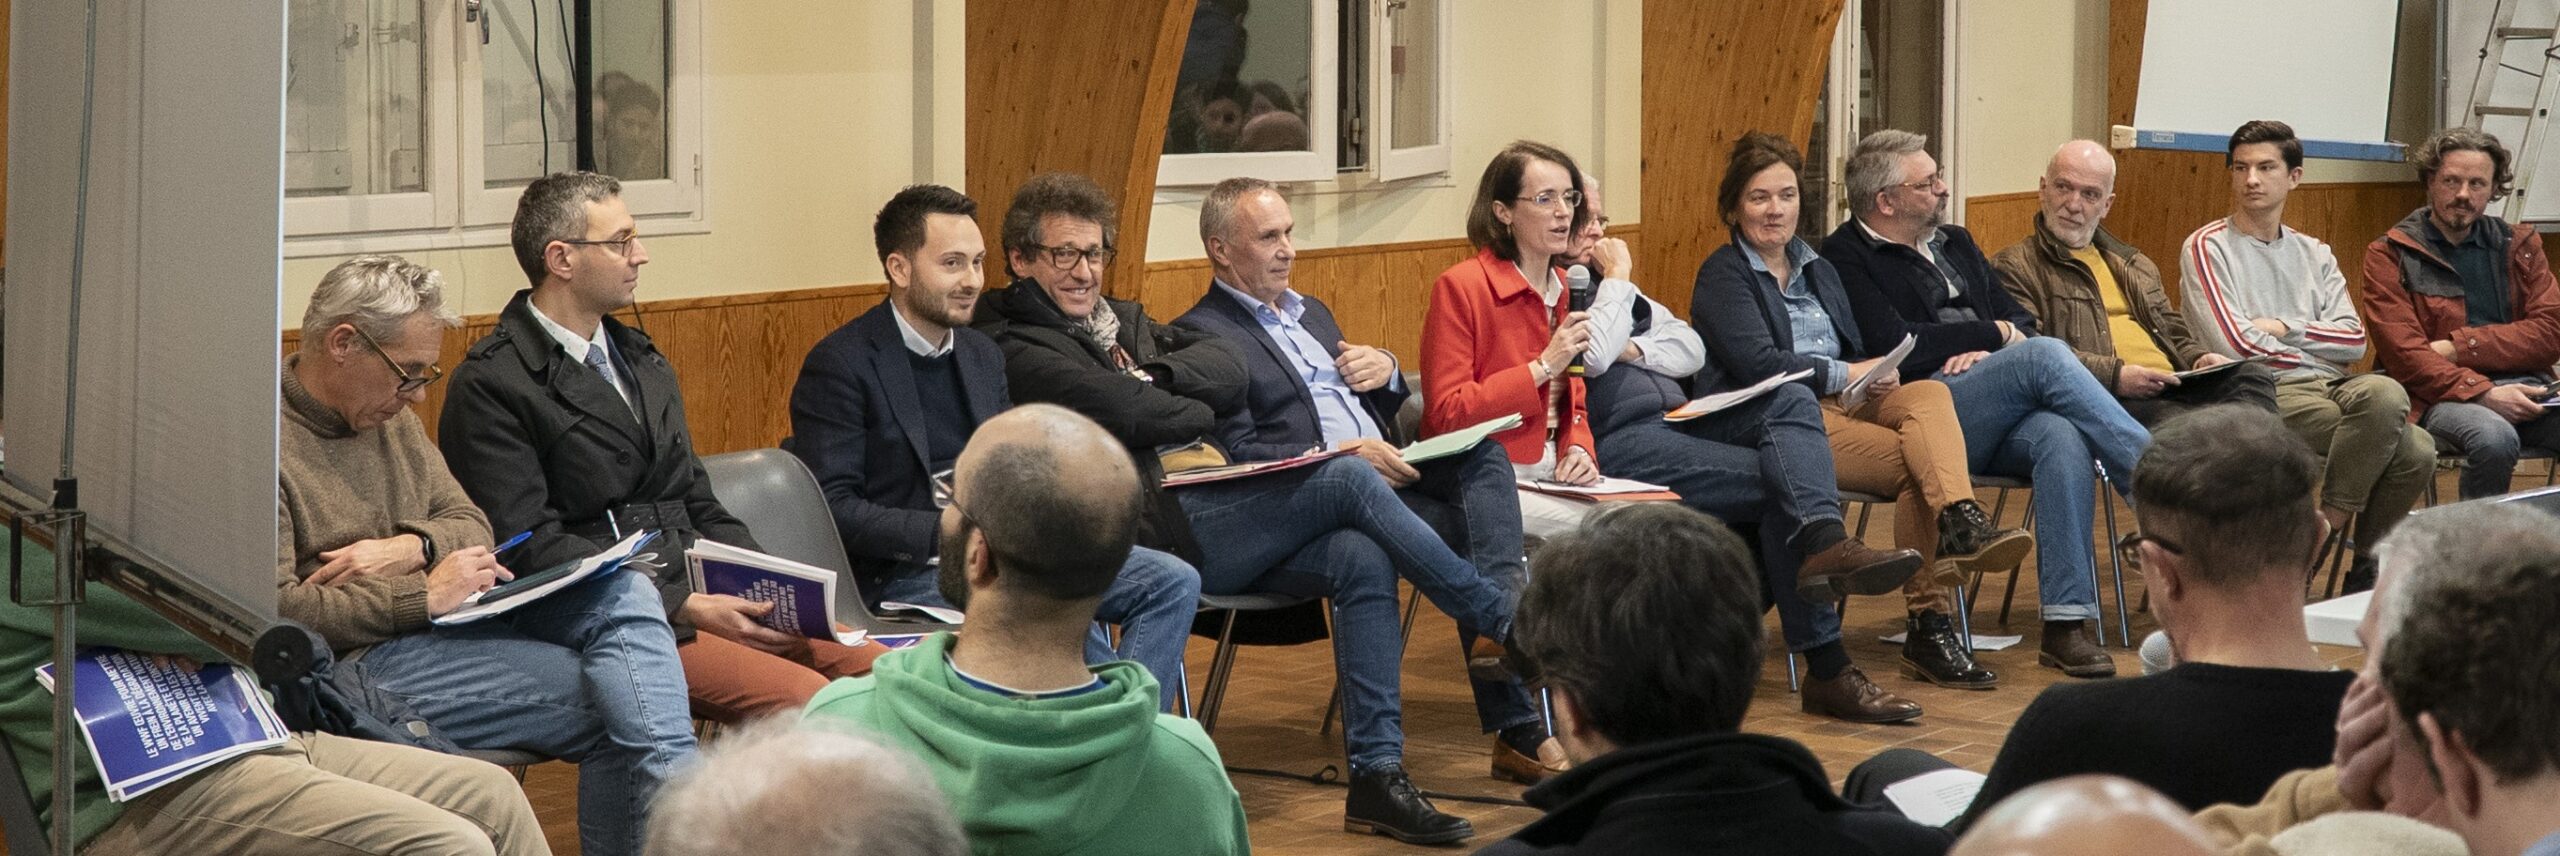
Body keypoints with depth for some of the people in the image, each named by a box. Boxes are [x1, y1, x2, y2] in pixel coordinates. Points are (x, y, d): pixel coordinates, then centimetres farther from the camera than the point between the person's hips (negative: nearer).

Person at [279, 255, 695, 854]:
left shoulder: (389, 416, 18)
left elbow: (471, 525, 18)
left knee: (625, 595, -17)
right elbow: (272, 611, -18)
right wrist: (425, 595, -18)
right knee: (613, 701, -23)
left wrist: (411, 548, -7)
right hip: (364, 662, -8)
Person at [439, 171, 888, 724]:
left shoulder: (644, 361, 23)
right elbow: (529, 547, -13)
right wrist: (684, 608, -19)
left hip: (700, 599, 8)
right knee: (803, 698, -29)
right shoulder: (490, 387, -5)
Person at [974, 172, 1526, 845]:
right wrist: (1198, 410, 3)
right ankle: (1504, 623, -6)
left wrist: (1157, 377, -5)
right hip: (1155, 529, -8)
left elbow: (1227, 367, 12)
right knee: (1348, 479, -19)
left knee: (1361, 557, -17)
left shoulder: (1121, 320, 27)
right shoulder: (1018, 351, -1)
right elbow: (1130, 412, -15)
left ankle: (1377, 775, -17)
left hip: (1207, 520, 8)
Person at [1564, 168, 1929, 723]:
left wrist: (1637, 350, 0)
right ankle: (1827, 667, -28)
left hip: (1677, 419, 8)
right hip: (1615, 442, -8)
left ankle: (1824, 543, -43)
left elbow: (1692, 350, 21)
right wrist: (1617, 279, -2)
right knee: (1781, 487, -21)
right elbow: (1589, 356, -17)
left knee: (1792, 401, -19)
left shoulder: (1602, 280, 28)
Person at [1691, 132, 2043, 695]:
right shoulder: (1723, 274, 4)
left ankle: (1960, 523, -47)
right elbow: (1755, 362, -11)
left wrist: (1877, 372, -3)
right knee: (1915, 461, -28)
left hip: (1847, 402, 6)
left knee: (1929, 393, -27)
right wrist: (1844, 374, -11)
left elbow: (1857, 355, 22)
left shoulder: (1817, 270, 27)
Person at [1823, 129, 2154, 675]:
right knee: (2045, 355, -30)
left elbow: (2019, 318, 22)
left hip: (2002, 420, 6)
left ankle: (2067, 622, -36)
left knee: (2064, 437, -30)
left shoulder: (1955, 243, 27)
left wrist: (1987, 353, -2)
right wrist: (1992, 335, 2)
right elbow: (1899, 350, -10)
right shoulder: (1845, 258, 3)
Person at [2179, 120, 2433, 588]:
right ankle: (2333, 524, -15)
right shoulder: (2207, 248, 4)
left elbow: (2354, 340, 9)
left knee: (2416, 450, -25)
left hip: (2330, 386, 5)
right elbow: (2235, 344, -7)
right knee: (2384, 397, -31)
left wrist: (2284, 328, -4)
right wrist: (2316, 350, 4)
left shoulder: (2314, 254, 21)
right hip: (2265, 393, -5)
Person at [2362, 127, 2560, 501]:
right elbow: (2404, 354, -6)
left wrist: (2459, 347, -6)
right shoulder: (2390, 256, 6)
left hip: (2523, 386, 3)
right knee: (2494, 437, -36)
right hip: (2442, 397, -3)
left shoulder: (2520, 245, 19)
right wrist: (2484, 393, -19)